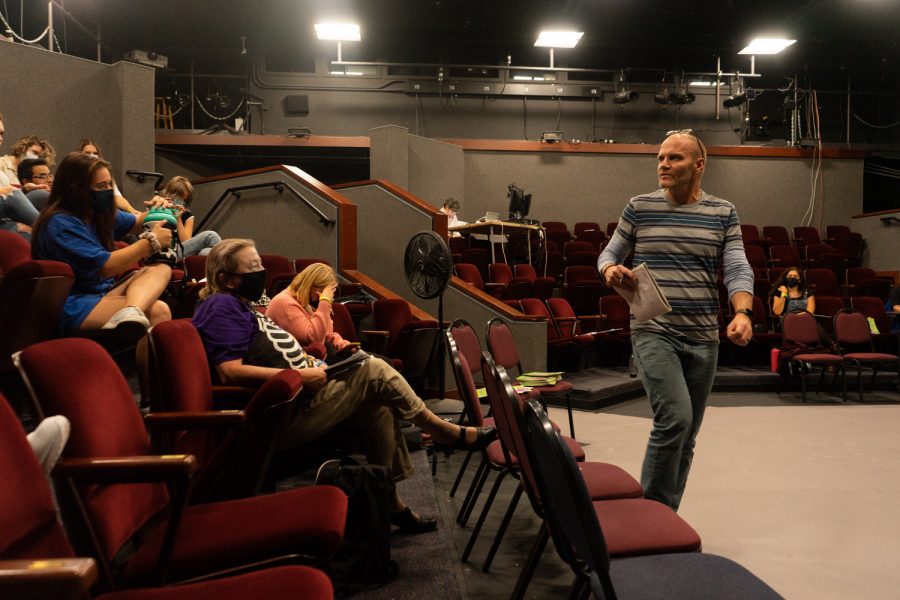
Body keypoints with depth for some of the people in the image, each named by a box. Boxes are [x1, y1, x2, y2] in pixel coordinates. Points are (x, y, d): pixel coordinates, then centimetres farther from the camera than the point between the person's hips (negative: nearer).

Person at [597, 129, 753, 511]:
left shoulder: (723, 213, 6)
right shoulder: (639, 208, 3)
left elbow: (738, 269, -2)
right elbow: (609, 253, 11)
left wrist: (742, 313, -21)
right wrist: (610, 269, -13)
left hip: (704, 338, 3)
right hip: (654, 333, -3)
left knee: (685, 438, 10)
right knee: (675, 418, -22)